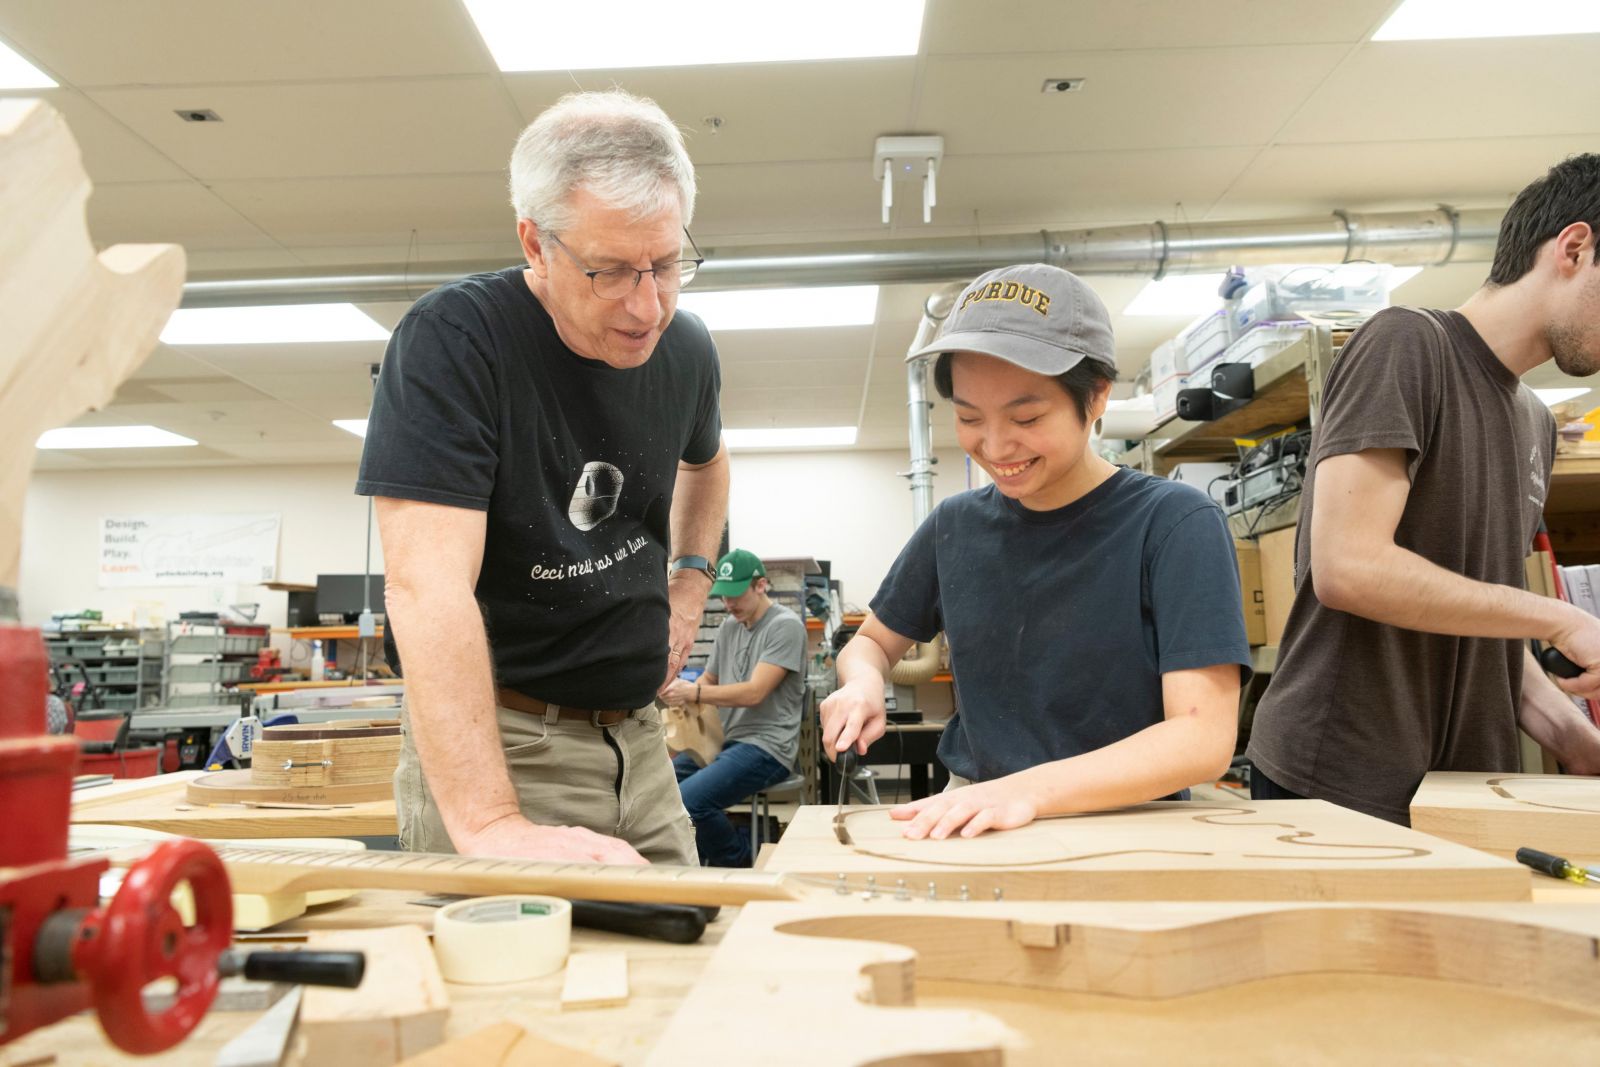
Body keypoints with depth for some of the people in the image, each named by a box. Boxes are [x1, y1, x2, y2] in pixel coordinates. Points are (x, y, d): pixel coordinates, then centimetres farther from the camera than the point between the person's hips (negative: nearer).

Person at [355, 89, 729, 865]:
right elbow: (427, 585, -30)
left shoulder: (685, 349, 0)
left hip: (635, 738, 6)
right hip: (487, 745, -5)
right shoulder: (451, 340, -20)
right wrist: (491, 823, -38)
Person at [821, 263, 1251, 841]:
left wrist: (1028, 789, -30)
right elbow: (872, 641, 17)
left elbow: (1203, 737, -17)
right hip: (968, 825, 5)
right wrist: (862, 683, -6)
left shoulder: (1175, 523, -10)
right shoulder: (954, 525, 4)